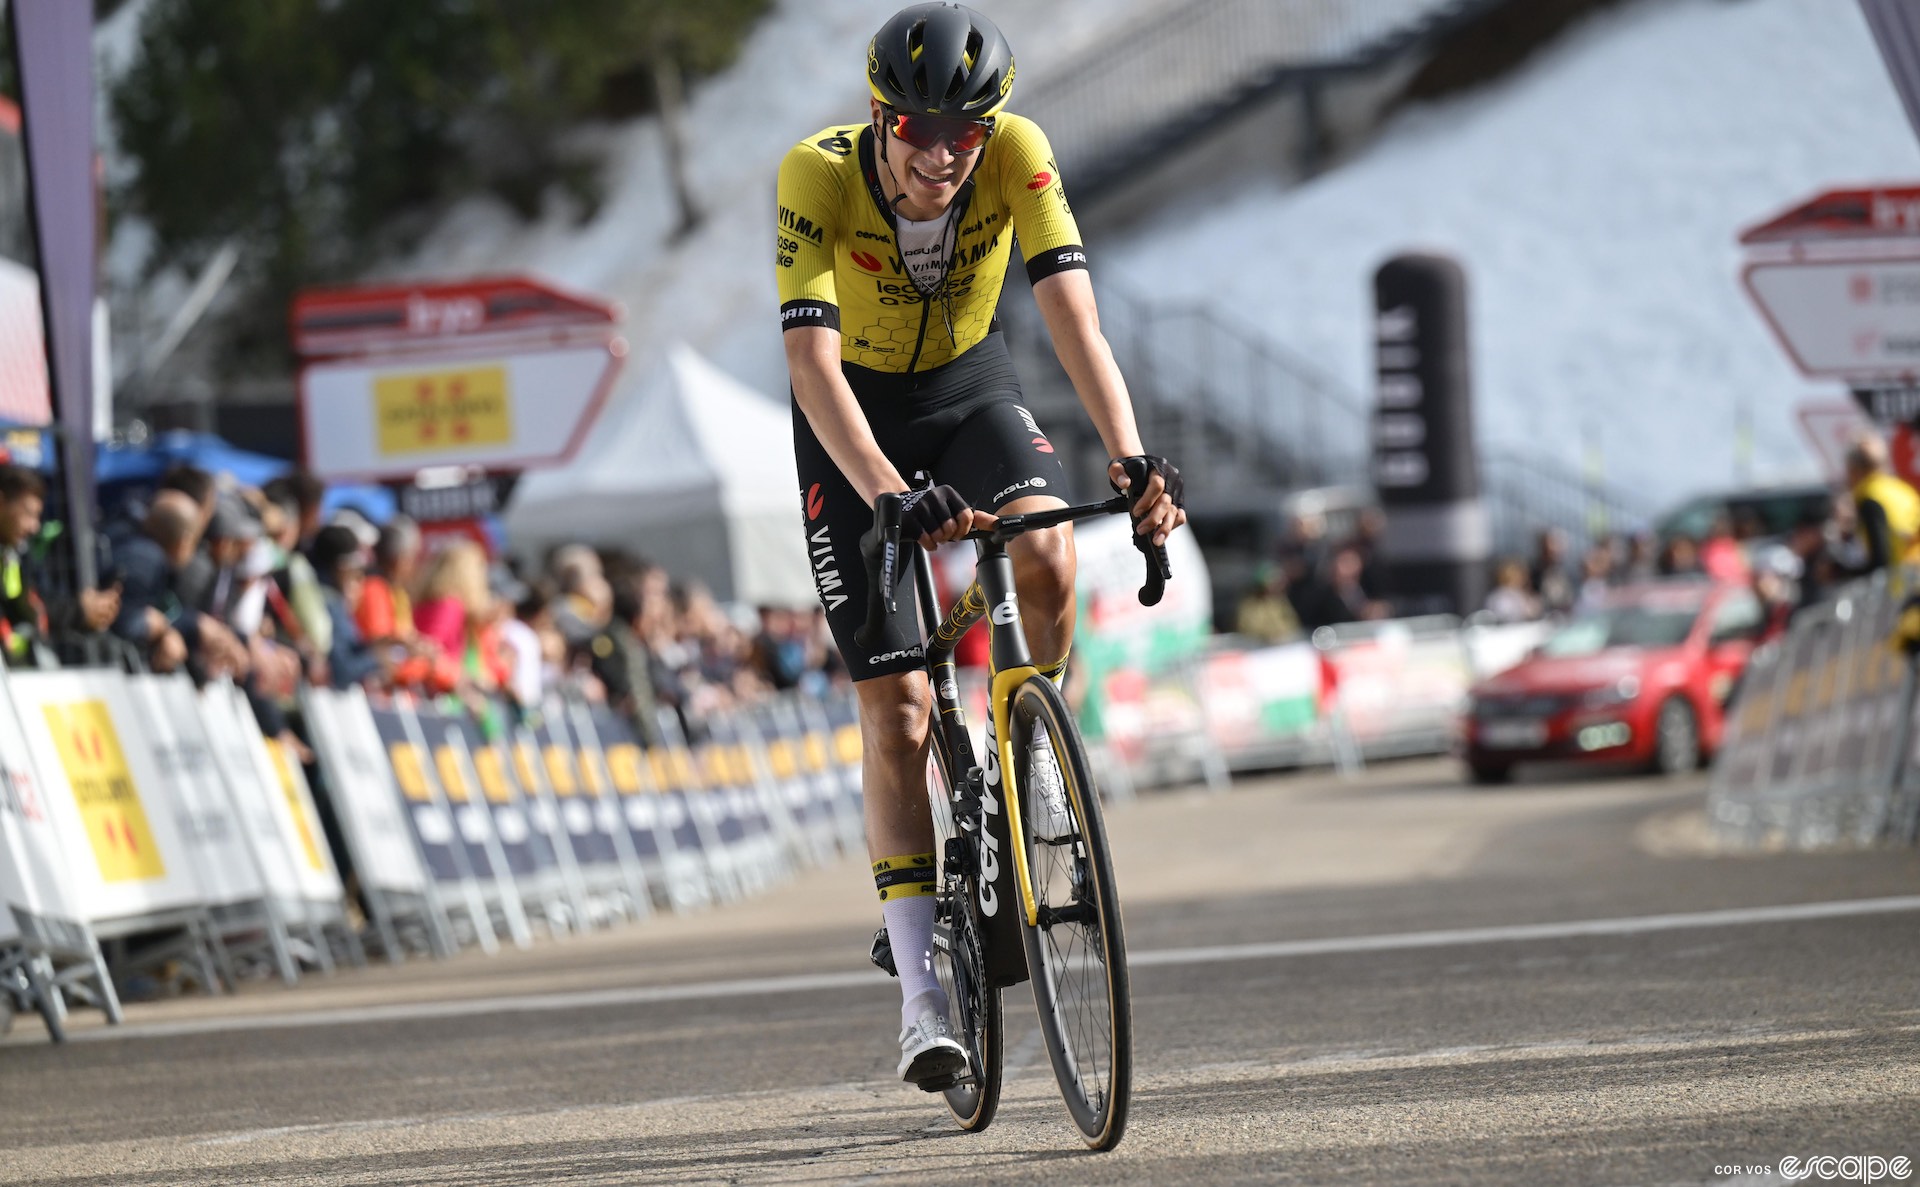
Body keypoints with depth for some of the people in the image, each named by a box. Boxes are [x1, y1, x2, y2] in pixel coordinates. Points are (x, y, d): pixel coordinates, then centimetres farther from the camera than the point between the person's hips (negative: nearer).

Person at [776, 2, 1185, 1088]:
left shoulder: (1017, 154, -26)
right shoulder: (820, 176, -30)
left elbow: (1074, 317, -33)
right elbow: (812, 364, -37)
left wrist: (1132, 457, -49)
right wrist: (891, 497, -51)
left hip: (972, 389, 2)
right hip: (856, 418, -2)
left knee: (1049, 561, -32)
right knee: (898, 711, -8)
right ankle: (924, 994, -2)